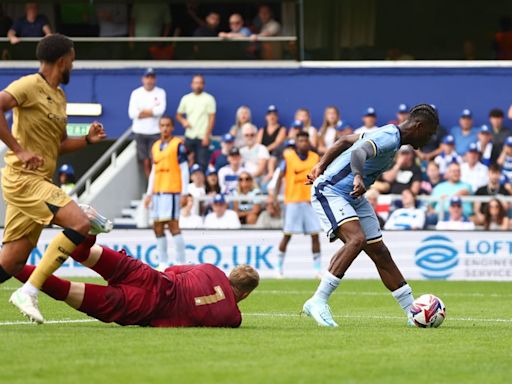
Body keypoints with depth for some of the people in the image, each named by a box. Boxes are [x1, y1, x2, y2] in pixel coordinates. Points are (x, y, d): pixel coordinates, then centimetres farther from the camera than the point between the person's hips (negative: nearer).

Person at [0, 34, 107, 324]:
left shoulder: (59, 96, 20)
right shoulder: (30, 86, -9)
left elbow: (59, 145, 28)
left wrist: (87, 140, 10)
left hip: (38, 182, 9)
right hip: (23, 178, -9)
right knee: (80, 224, -22)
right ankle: (30, 291, -21)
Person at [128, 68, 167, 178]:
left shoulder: (160, 93, 3)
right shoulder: (136, 93, 5)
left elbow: (161, 110, -13)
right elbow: (132, 113, -8)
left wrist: (143, 112, -9)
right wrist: (152, 110, -7)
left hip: (155, 132, -1)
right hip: (140, 132, 1)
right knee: (145, 161, 2)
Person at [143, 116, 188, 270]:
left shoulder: (178, 145, -3)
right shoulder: (155, 146, 16)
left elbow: (184, 169, -5)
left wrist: (184, 193, -10)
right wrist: (149, 193, 17)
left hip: (172, 191, -7)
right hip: (158, 192, 7)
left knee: (173, 224, -10)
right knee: (157, 227, 5)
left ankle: (181, 262, -7)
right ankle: (163, 263, 11)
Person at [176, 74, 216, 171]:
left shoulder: (209, 99, -1)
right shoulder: (186, 98, 9)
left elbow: (212, 118, -4)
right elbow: (178, 115, 17)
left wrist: (207, 135, -11)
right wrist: (183, 121, -7)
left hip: (202, 137, -3)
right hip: (189, 136, 3)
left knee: (202, 163, -8)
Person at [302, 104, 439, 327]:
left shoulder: (390, 136, 11)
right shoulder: (389, 139, -22)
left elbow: (346, 141, 19)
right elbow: (358, 152, -42)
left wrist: (321, 166, 20)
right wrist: (358, 176, -61)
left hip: (354, 199, 10)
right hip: (330, 192, -10)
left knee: (380, 252, 8)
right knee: (357, 239, -30)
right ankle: (318, 302, -27)